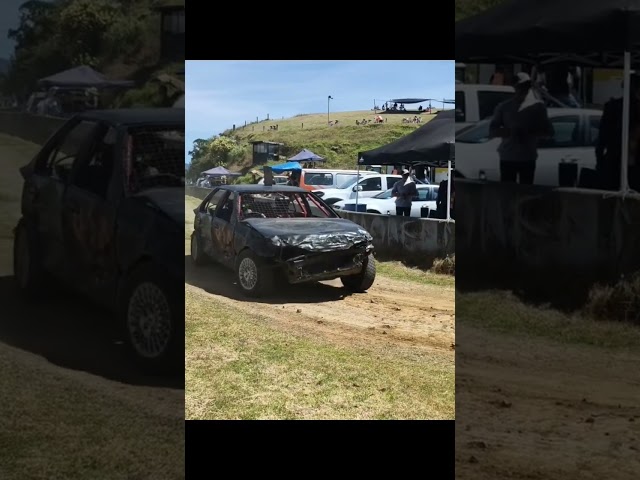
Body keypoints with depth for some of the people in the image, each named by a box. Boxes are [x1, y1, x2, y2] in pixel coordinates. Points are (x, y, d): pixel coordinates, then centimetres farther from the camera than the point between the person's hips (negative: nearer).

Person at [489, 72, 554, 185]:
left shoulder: (537, 106, 2)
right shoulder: (504, 107, 4)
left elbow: (548, 131, 0)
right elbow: (492, 131, 0)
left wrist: (528, 132, -17)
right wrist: (509, 131, -19)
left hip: (528, 158, 0)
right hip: (507, 157, 0)